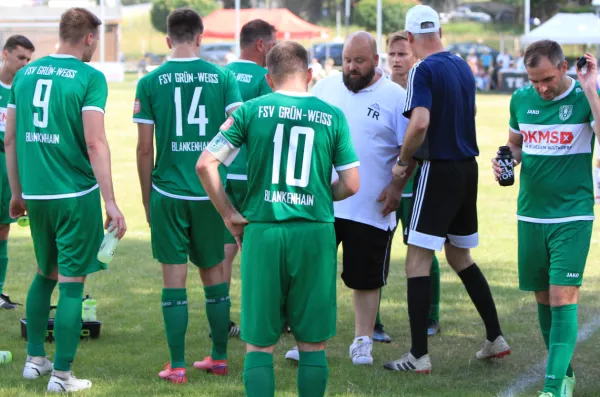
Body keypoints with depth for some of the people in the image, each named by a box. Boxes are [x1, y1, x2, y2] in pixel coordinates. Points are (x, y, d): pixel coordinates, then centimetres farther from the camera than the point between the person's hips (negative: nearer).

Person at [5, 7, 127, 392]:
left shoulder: (25, 74, 8)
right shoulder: (90, 78, -10)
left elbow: (11, 139, 11)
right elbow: (95, 142, -17)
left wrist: (17, 192, 20)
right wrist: (111, 204, -15)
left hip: (35, 195, 6)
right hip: (76, 194, -6)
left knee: (45, 274, 23)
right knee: (72, 283, 2)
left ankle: (35, 360, 26)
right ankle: (61, 375, 5)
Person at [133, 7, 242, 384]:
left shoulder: (150, 82, -3)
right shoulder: (223, 78, -1)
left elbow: (145, 149, -2)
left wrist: (147, 198, 9)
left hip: (168, 193, -1)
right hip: (211, 193, 2)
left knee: (174, 276, 3)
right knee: (214, 271, 15)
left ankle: (177, 366, 5)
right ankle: (220, 357, 22)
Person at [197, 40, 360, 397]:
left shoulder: (251, 111, 1)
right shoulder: (333, 117, 2)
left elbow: (206, 164, -3)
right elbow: (351, 184, 4)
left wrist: (230, 216, 6)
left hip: (263, 232, 0)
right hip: (315, 233, 0)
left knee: (260, 342, 6)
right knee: (313, 342, 9)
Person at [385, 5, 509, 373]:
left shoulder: (424, 71, -14)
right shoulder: (464, 67, 10)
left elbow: (420, 124, -27)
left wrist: (403, 161, -11)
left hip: (439, 171, -8)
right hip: (468, 167, 8)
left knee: (418, 260, -4)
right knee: (460, 256, 21)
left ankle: (419, 356, -6)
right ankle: (496, 339, 22)